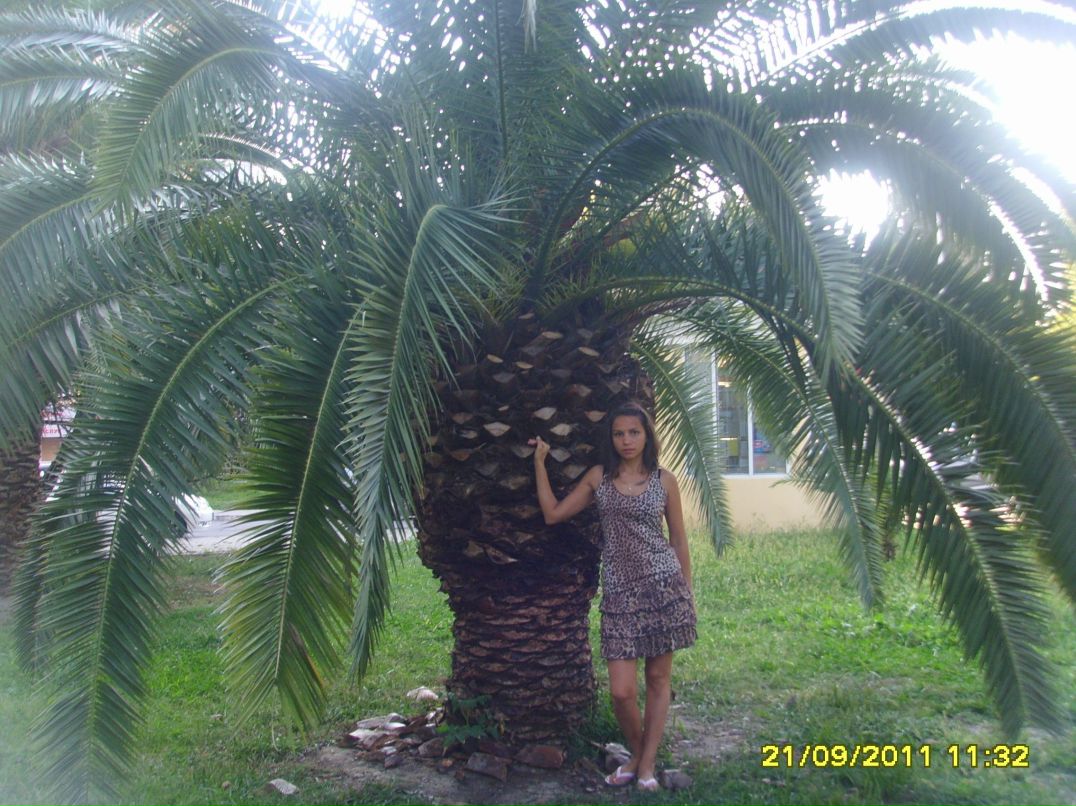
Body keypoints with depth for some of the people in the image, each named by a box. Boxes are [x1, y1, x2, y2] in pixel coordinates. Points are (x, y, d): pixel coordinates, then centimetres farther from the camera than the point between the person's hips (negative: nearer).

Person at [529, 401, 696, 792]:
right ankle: (636, 754, 25)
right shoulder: (598, 477, 7)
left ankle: (646, 765, 22)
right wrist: (540, 463, 4)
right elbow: (553, 513, 6)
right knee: (622, 690, -3)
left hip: (663, 584, 0)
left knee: (658, 679, 7)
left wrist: (688, 591, 8)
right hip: (619, 591, 1)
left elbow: (678, 538, 9)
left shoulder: (664, 479, 3)